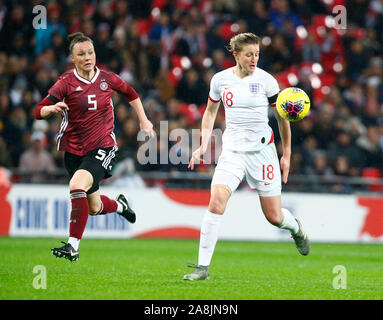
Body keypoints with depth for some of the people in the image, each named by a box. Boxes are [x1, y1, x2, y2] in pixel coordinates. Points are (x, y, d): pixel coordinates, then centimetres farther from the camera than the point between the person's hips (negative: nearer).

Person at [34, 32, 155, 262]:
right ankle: (120, 205, 49)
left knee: (77, 185, -28)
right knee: (94, 207, 12)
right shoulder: (66, 83, -6)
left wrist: (143, 120, 16)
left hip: (103, 148, -2)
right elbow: (39, 112, -12)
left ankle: (73, 246, -23)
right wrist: (53, 108, -33)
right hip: (74, 150, 2)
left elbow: (130, 93, 20)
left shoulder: (106, 78, -1)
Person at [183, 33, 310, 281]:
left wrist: (287, 154, 4)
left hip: (262, 149, -1)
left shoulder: (266, 80, -6)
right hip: (232, 150, 2)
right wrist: (203, 146, 7)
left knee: (274, 216, 4)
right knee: (216, 202, -19)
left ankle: (295, 228, 43)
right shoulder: (220, 79, 1)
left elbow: (282, 117, 4)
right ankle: (203, 267, -16)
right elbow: (210, 112, 17)